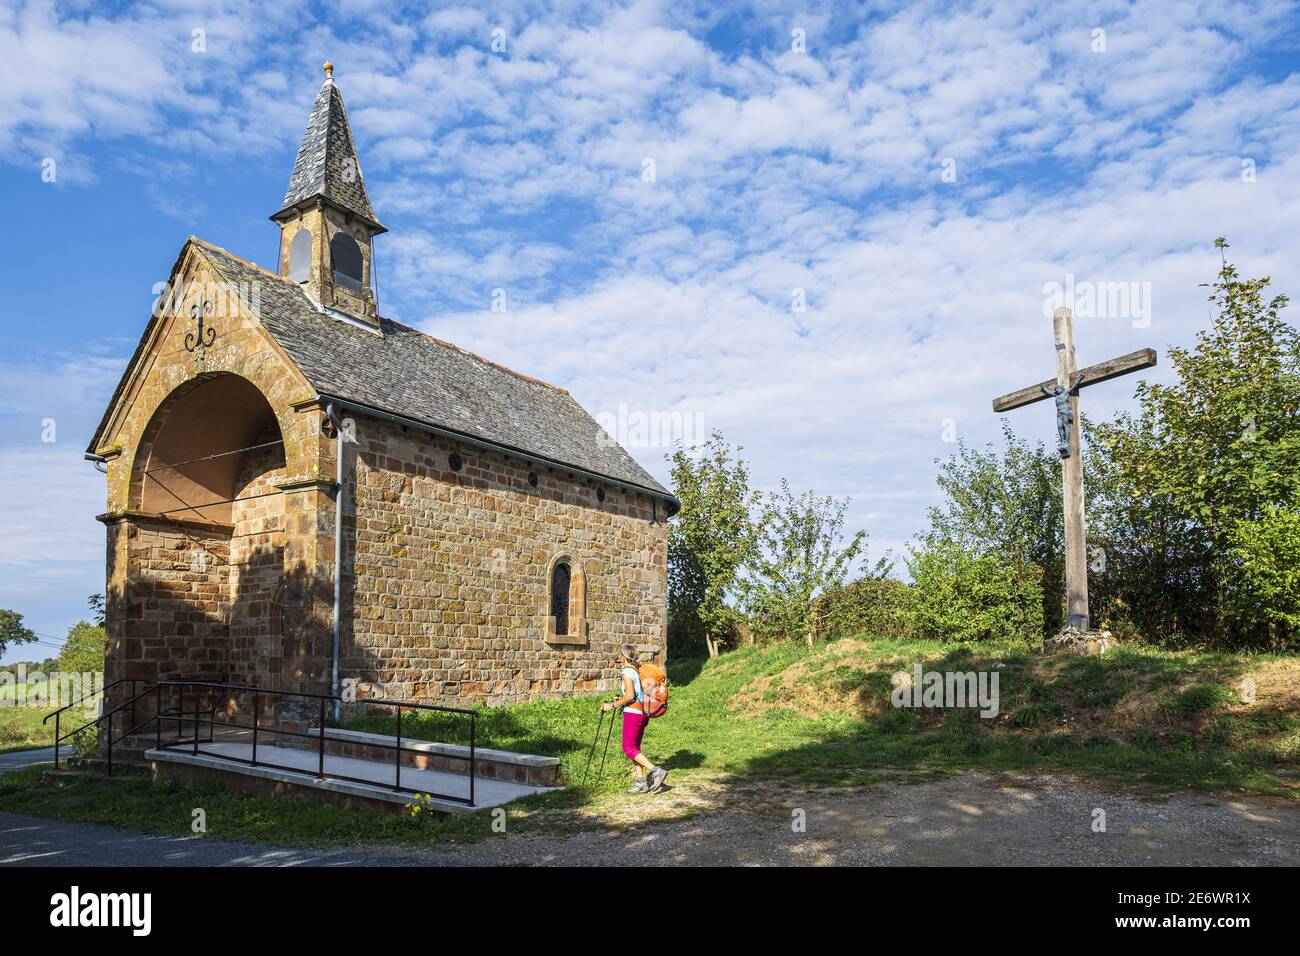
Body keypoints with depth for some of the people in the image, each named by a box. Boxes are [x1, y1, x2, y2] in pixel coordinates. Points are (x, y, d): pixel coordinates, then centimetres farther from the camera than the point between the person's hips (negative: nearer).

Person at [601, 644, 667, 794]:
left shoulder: (627, 671, -12)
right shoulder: (639, 670, 13)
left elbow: (630, 696, -19)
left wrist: (612, 705, -11)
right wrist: (622, 699, 24)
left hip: (633, 713, -9)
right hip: (643, 713, 9)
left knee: (629, 748, -4)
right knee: (635, 747, 13)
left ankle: (655, 771, -13)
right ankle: (641, 782, 11)